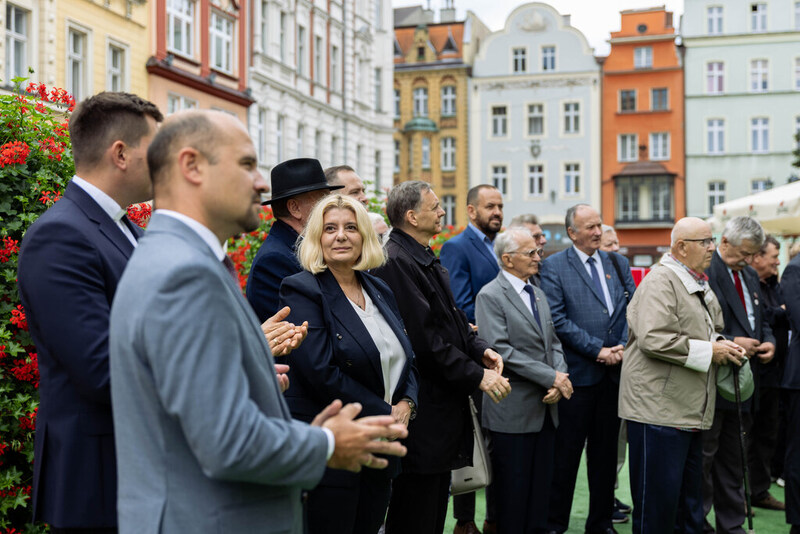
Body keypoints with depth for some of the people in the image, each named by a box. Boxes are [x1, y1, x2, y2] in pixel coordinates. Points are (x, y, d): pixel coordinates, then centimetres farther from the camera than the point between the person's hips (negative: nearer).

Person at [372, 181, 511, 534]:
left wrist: (480, 349, 2)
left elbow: (451, 318, 20)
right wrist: (476, 376, -16)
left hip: (443, 403, 11)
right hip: (421, 410, -11)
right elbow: (424, 339, -22)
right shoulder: (394, 262, -18)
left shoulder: (426, 260, 15)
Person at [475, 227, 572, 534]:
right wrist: (551, 378, -17)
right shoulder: (490, 296, -9)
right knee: (514, 489, 1)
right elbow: (502, 351, -18)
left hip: (545, 408, 7)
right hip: (514, 411, -7)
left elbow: (553, 343, 15)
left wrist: (560, 381, -5)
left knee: (541, 488, 11)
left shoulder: (538, 294, 16)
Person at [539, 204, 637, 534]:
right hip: (577, 371, -5)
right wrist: (597, 350, -14)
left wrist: (623, 347, -8)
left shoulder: (618, 263, 13)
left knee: (606, 451, 13)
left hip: (614, 371, 5)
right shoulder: (553, 267, -3)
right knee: (566, 452, 2)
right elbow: (558, 319, -11)